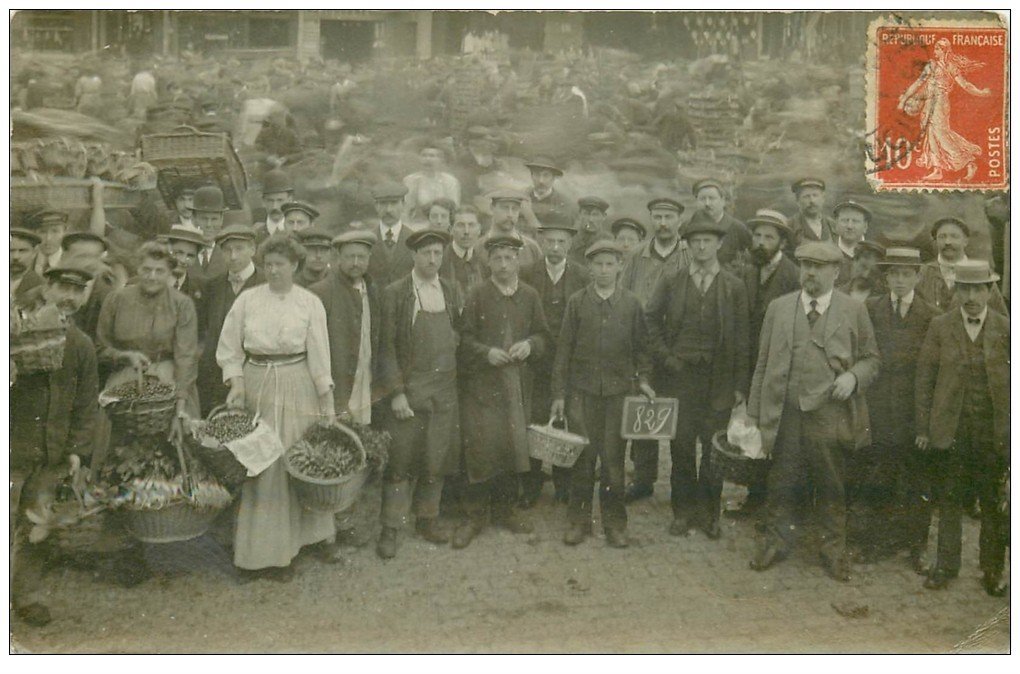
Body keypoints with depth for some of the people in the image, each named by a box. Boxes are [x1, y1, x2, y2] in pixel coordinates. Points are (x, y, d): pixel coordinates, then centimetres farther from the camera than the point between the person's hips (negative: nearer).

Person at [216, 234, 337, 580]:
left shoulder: (310, 303, 0)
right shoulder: (247, 299, 2)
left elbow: (319, 356, 0)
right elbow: (229, 348, 6)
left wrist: (327, 405, -1)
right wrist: (235, 385, -7)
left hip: (297, 388, 0)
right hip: (256, 387, 1)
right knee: (259, 466, 2)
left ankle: (315, 534, 24)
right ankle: (261, 551, 11)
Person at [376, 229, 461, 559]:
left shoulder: (449, 292, 9)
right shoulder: (395, 293, -5)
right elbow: (386, 346, -7)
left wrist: (455, 377, 6)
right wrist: (395, 392, -12)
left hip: (445, 390, 4)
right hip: (409, 389, -4)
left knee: (437, 457, 11)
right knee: (401, 460, 0)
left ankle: (427, 518, 27)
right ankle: (390, 528, 11)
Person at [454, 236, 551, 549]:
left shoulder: (530, 296, 8)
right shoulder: (477, 295, -1)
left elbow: (543, 335, 11)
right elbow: (464, 337, -1)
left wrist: (529, 344, -9)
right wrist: (486, 352, -16)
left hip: (518, 383, 3)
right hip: (482, 383, -3)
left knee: (513, 446, 8)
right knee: (480, 448, -5)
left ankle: (504, 508, 25)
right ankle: (474, 514, 9)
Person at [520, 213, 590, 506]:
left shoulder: (583, 277, 1)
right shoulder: (528, 275, 1)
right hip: (535, 363, 0)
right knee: (532, 424, -1)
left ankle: (564, 484, 23)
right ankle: (530, 487, 13)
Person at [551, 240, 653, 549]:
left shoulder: (632, 303, 4)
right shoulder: (576, 301, 2)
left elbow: (640, 346, 12)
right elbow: (564, 348, 2)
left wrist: (642, 378, -2)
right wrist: (558, 393, 0)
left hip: (618, 390, 0)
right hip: (582, 390, 0)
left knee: (613, 457, 3)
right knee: (582, 456, 4)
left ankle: (615, 522, 16)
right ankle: (579, 520, 17)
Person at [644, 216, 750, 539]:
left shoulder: (735, 287, 4)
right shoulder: (670, 281, 6)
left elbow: (741, 339, 3)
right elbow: (650, 319, 9)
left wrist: (740, 385, 0)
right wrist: (663, 356, -1)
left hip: (719, 379, 0)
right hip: (679, 375, 0)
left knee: (714, 447, 2)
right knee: (681, 446, 3)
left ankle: (709, 512, 17)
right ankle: (683, 510, 17)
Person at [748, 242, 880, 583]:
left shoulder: (854, 311, 5)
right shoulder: (778, 308, 8)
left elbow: (871, 359, 9)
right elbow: (764, 363, 8)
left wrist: (853, 376, -13)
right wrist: (754, 414, 5)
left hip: (830, 416, -1)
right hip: (784, 415, 1)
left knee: (832, 488, 8)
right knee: (781, 484, 8)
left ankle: (834, 551, 24)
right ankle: (775, 542, 25)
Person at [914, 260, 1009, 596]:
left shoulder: (1006, 328, 1)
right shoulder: (940, 326, 2)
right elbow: (925, 377, 2)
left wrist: (1011, 431, -3)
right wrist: (923, 427, -1)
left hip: (993, 431, 0)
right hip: (949, 429, 0)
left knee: (994, 503, 8)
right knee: (948, 500, 9)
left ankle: (992, 569, 23)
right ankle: (945, 565, 23)